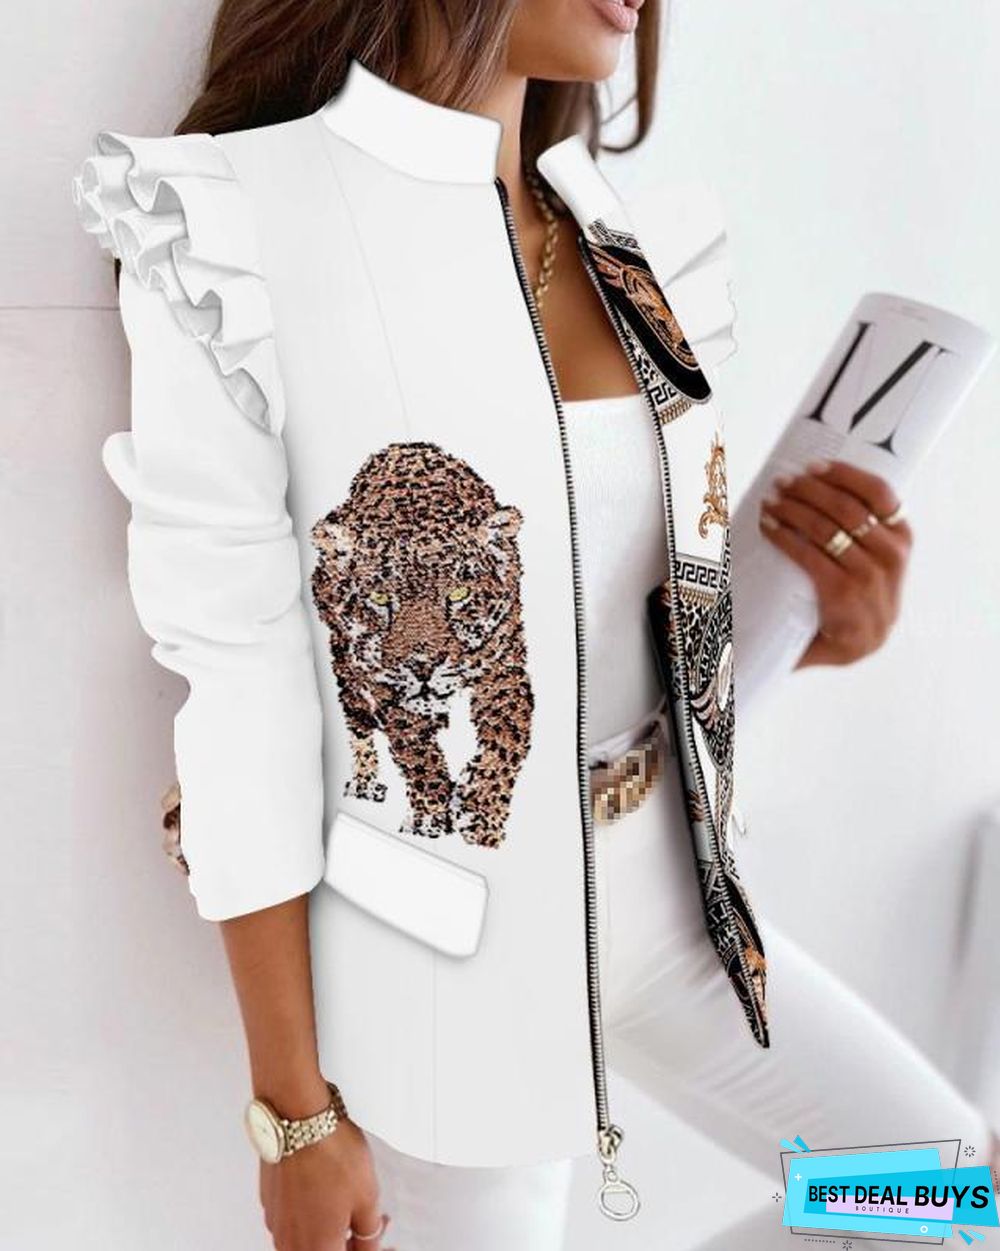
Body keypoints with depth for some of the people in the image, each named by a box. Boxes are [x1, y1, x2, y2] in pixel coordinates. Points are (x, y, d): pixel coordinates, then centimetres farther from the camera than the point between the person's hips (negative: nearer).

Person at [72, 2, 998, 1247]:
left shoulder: (621, 242, 1)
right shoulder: (235, 233, -17)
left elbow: (649, 616, 7)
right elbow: (240, 690, -16)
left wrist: (816, 622, -14)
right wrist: (296, 1106, -10)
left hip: (662, 896, 7)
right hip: (446, 946, -6)